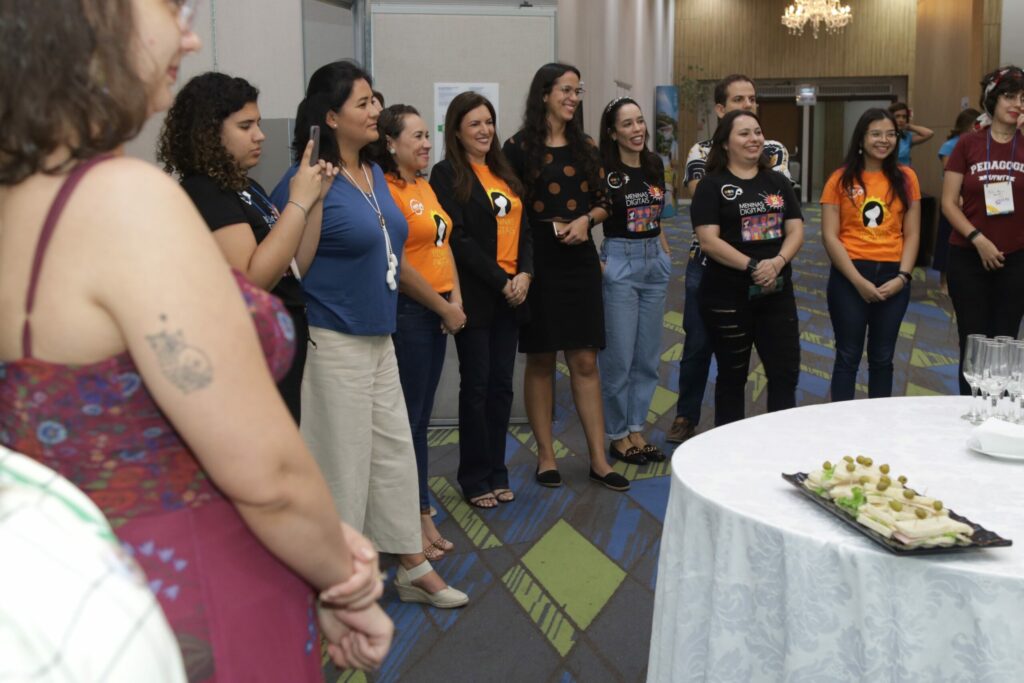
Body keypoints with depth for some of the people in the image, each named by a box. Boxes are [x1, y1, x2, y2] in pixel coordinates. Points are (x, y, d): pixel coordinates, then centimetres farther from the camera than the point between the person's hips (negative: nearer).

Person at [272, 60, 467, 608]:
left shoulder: (374, 173, 9)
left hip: (379, 336, 9)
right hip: (332, 342, -9)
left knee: (395, 449, 15)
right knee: (341, 460, 2)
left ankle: (413, 568, 29)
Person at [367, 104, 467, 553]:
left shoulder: (425, 187, 14)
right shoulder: (388, 190, -14)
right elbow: (399, 266, -17)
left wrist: (456, 298, 1)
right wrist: (444, 309, -8)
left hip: (437, 313, 9)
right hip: (406, 312, -9)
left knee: (421, 419, 15)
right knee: (407, 420, 1)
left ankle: (423, 517, 25)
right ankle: (412, 524, 12)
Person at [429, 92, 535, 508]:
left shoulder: (503, 173, 15)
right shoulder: (447, 174, -5)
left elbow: (523, 228, 12)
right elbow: (458, 238, -13)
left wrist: (524, 274, -5)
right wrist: (501, 282, -14)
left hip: (512, 294, 6)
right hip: (475, 296, -6)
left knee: (501, 385, 10)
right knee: (476, 386, 2)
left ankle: (496, 471, 20)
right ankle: (475, 478, 13)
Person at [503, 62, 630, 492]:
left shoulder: (586, 147, 11)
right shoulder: (519, 147, -3)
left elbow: (602, 202, 14)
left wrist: (586, 220, -6)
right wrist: (549, 226, -13)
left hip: (580, 262, 4)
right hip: (538, 262, -4)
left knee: (585, 361, 4)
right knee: (540, 360, 5)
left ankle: (598, 460, 9)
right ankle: (546, 456, 16)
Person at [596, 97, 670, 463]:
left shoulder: (655, 165, 8)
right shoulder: (603, 171, -12)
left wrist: (667, 253, 18)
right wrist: (595, 263, -19)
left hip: (655, 261, 6)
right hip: (619, 262, -6)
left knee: (648, 354, 11)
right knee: (619, 356, -1)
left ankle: (636, 428, 22)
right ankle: (618, 434, 13)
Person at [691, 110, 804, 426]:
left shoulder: (778, 181, 11)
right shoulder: (712, 185, -4)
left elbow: (795, 230, 5)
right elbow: (708, 241, -14)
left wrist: (778, 261, -15)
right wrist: (752, 266, -22)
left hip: (777, 292, 4)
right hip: (728, 296, -4)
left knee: (786, 372, 6)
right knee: (732, 375, 8)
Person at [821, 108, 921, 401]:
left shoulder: (905, 177, 6)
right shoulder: (841, 179, -1)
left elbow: (912, 234, 5)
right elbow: (830, 237, -6)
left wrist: (902, 277, -8)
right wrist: (859, 281, -12)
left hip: (893, 277, 2)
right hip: (849, 277, -2)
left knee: (882, 358, 12)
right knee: (848, 357, 5)